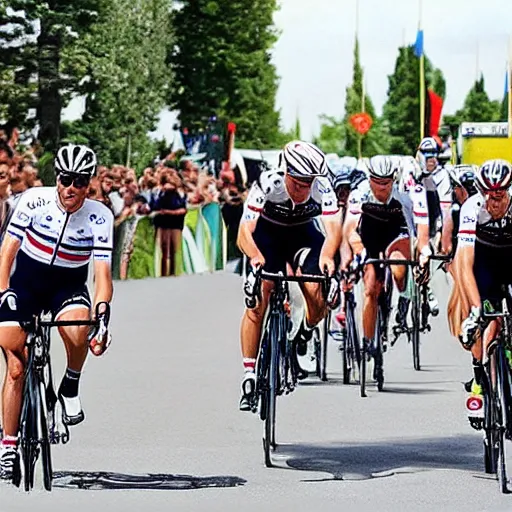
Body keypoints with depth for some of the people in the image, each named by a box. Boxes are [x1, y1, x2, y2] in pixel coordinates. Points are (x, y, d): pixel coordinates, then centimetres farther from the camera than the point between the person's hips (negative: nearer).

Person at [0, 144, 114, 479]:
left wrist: (101, 313, -34)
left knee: (77, 331, -36)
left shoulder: (99, 216, -16)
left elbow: (103, 271, -20)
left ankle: (71, 388, -6)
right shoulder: (34, 200, -16)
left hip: (69, 286, -1)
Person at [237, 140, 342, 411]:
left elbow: (334, 228, -39)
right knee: (257, 303, -17)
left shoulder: (322, 187, -30)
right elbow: (245, 230, -40)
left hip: (303, 233, 1)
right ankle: (248, 377, -10)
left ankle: (305, 335, 18)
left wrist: (327, 256, -60)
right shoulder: (267, 184, -34)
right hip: (267, 232, -1)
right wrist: (255, 256, -60)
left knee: (319, 301, -18)